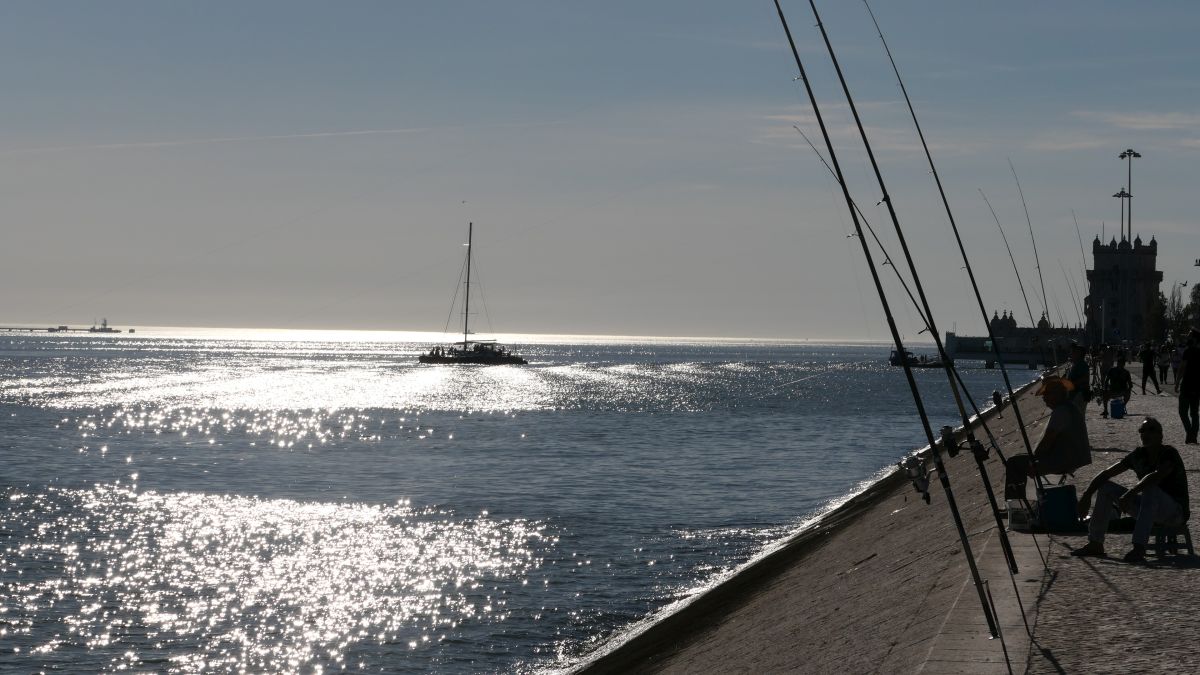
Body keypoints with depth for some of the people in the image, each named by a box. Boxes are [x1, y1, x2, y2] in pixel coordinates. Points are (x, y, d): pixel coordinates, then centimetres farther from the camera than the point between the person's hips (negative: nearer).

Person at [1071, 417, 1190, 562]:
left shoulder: (1169, 454, -16)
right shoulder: (1139, 454, 4)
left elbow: (1157, 476, -36)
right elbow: (1107, 473, 3)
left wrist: (1129, 494, -43)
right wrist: (1086, 494, -9)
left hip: (1176, 511, -7)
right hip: (1147, 508, 7)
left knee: (1151, 489, -38)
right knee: (1106, 487, -3)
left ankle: (1139, 548, -43)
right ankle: (1095, 544, -4)